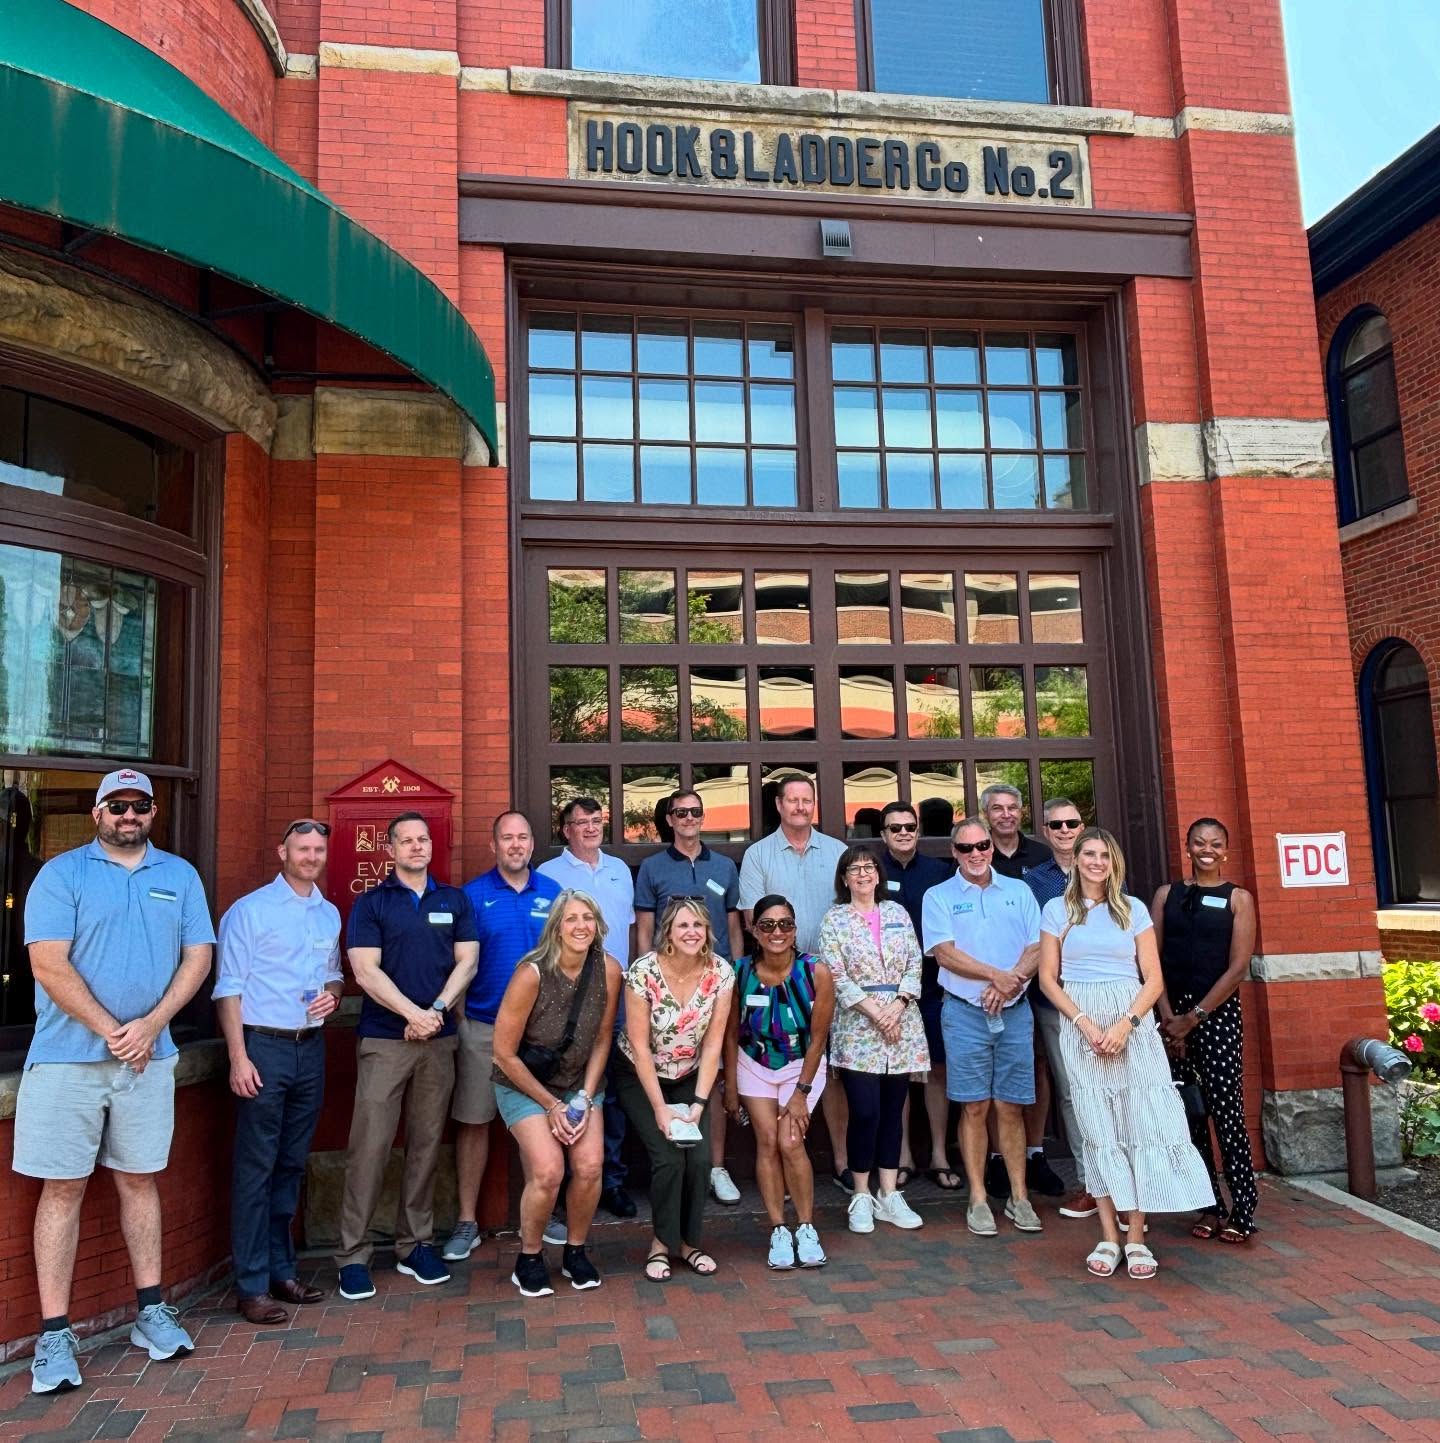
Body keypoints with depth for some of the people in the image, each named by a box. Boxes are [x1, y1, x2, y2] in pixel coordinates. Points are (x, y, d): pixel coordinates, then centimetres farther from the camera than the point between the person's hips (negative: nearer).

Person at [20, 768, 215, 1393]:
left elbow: (198, 955, 4)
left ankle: (151, 1313, 23)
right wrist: (112, 1032, -12)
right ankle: (54, 1336, 11)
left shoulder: (180, 876, 8)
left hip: (149, 1057, 3)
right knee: (63, 1188, 2)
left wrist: (150, 1025, -9)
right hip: (68, 1059, -3)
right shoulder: (61, 873, -2)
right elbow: (49, 965, -10)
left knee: (140, 1179, 12)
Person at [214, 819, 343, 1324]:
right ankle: (252, 1285, 6)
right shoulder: (249, 910, -5)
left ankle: (281, 1270, 24)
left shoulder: (330, 914, 12)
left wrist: (333, 992, -2)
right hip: (264, 1046, -6)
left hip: (311, 1048, 6)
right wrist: (238, 1057, -14)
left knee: (291, 1166, 13)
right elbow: (228, 988, -8)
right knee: (256, 1169, -2)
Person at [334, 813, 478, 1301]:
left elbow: (466, 962, 4)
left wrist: (438, 1010, -11)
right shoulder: (370, 903, 2)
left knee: (427, 1144, 8)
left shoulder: (455, 901, 11)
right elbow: (365, 970, -6)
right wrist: (414, 1013, -14)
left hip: (439, 1039, 3)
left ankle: (414, 1244, 19)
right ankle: (353, 1254, 5)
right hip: (383, 1038, -3)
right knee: (369, 1146, -4)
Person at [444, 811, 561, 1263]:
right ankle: (467, 1221, 17)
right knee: (473, 1122, 5)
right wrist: (458, 1017, -5)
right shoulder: (473, 895, -3)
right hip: (483, 1026, -2)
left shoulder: (552, 893, 4)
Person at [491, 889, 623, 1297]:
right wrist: (551, 1104, -11)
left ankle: (575, 1253, 12)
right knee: (548, 1171, -20)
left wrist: (585, 1099, -6)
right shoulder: (532, 974, -24)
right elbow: (505, 1053, -16)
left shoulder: (608, 970, -13)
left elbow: (602, 1040, 0)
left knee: (590, 1166, -14)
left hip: (580, 1084, 4)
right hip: (524, 1085, -3)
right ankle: (528, 1260, 6)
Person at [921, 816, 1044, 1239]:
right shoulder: (939, 896, 3)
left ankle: (1019, 1196, 15)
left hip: (1014, 1011, 2)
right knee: (975, 1108, 1)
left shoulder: (1018, 891, 10)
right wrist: (997, 975, -17)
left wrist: (1010, 982, -14)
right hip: (965, 1013, -2)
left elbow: (1037, 948, 3)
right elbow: (945, 953, -8)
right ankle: (978, 1200, 10)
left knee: (1011, 1107, 6)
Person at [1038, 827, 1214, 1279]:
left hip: (1132, 1024, 1)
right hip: (1081, 1025, 0)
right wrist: (1084, 1021, -9)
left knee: (1141, 1123, -4)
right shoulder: (1057, 910, 6)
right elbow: (1048, 977, 4)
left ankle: (1136, 1238, 2)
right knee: (1098, 1128, 0)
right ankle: (1109, 1238, 6)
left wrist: (1126, 1023, -11)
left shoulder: (1133, 909, 7)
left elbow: (1154, 978, 4)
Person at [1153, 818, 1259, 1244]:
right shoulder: (1167, 894, 10)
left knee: (1226, 1113, -6)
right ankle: (1210, 1206, 16)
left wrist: (1194, 1016, -9)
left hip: (1218, 1014, -3)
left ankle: (1243, 1210, 1)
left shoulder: (1238, 899, 3)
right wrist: (1169, 1016, -7)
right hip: (1173, 1014, 3)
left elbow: (1238, 967, -4)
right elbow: (1153, 959, 4)